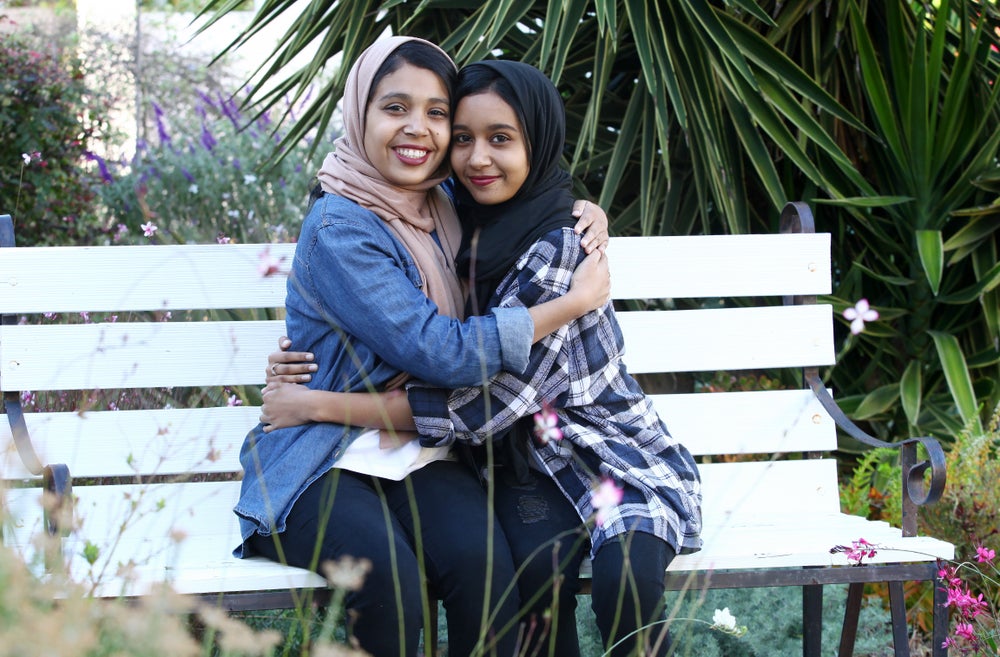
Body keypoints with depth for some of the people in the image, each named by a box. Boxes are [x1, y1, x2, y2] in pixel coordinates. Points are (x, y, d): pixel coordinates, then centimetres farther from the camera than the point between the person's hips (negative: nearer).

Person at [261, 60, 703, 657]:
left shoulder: (558, 248, -18)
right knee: (537, 565, -29)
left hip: (615, 450, -4)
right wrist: (303, 362, -4)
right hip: (532, 464, 4)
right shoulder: (462, 227, 4)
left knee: (625, 578, -34)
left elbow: (487, 404, -21)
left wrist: (318, 405, -17)